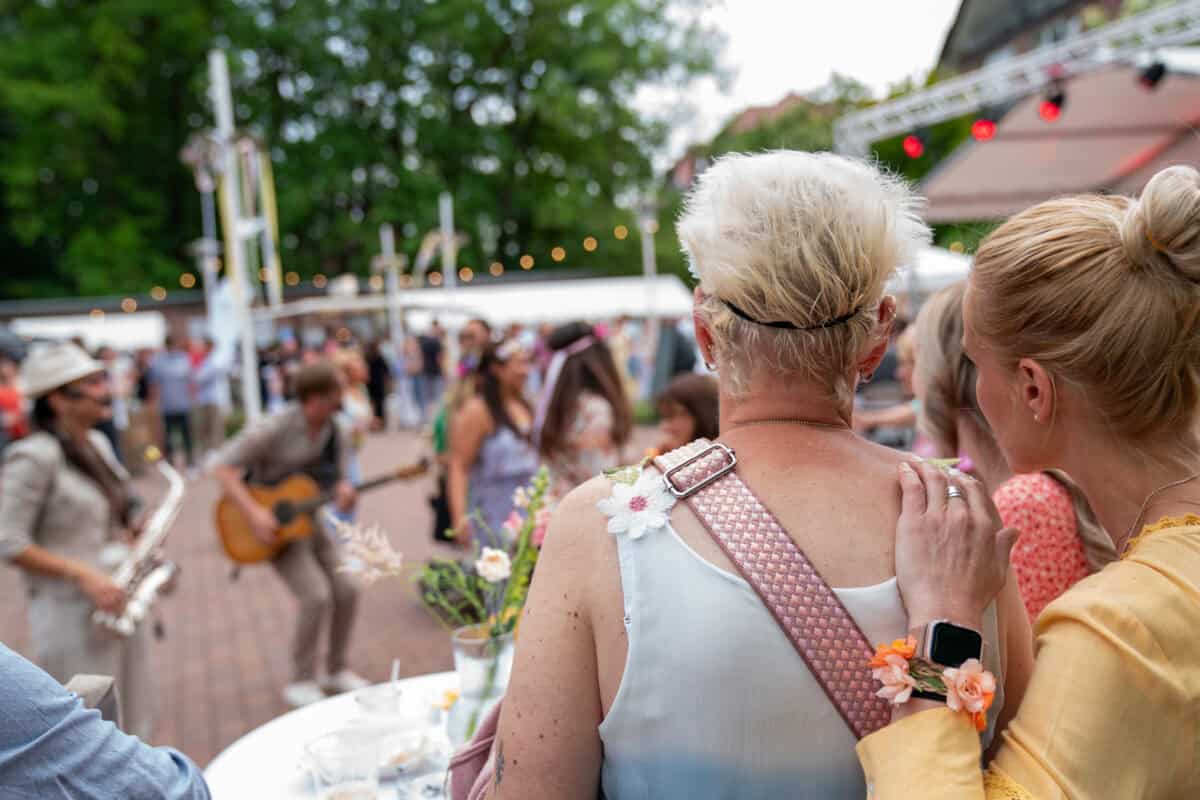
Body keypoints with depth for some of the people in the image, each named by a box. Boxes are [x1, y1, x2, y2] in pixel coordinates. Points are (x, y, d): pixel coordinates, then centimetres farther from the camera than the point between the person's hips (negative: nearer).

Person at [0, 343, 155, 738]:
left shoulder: (97, 443, 8)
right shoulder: (34, 457, -17)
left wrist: (135, 532, 2)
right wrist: (83, 575, -21)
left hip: (117, 601, 8)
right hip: (71, 610, -8)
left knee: (133, 724, 17)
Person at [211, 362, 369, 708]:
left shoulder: (333, 431, -3)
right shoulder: (275, 429, -22)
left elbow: (337, 475, 6)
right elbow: (223, 467, -20)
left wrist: (343, 490, -19)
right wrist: (254, 511, -28)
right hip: (275, 527, -6)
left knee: (346, 591, 0)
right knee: (316, 596, -18)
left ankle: (336, 670, 20)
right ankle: (301, 681, 2)